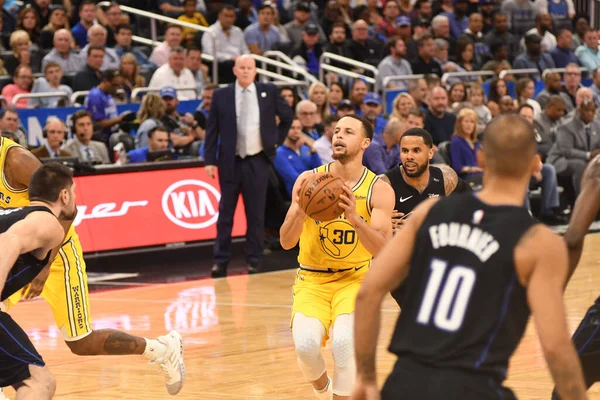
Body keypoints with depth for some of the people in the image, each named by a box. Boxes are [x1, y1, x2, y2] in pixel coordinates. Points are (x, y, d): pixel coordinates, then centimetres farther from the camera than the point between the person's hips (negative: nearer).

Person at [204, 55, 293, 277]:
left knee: (256, 213, 3)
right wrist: (210, 160, -5)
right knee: (225, 213, 4)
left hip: (258, 162, 0)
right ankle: (221, 260, 9)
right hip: (230, 162, 0)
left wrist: (277, 140, 8)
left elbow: (288, 116, 16)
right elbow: (212, 130, 1)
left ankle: (253, 260, 10)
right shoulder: (221, 96, 0)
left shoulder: (269, 92, 3)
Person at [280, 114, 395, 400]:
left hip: (355, 278, -1)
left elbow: (381, 249, -17)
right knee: (306, 344, -23)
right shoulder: (309, 181, -6)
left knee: (344, 340, -29)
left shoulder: (379, 190, -8)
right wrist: (299, 210, -29)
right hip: (312, 279, 1)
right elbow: (286, 242, -10)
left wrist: (354, 217, -34)